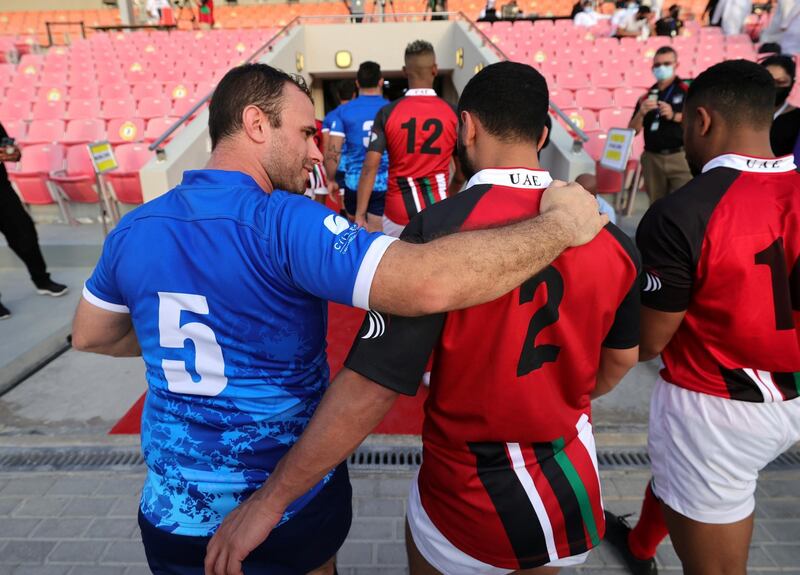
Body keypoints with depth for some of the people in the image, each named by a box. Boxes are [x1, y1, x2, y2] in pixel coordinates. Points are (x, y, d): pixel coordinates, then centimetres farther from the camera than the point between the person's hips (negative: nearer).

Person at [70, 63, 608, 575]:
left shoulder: (134, 229, -6)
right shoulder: (283, 223, -26)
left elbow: (90, 336, 10)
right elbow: (431, 283, -39)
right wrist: (561, 224, -25)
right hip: (294, 510, -3)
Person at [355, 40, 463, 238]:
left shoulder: (387, 112, -4)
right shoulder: (452, 113, -2)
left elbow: (370, 167, -8)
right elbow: (463, 171, 4)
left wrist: (360, 214, -5)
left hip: (398, 210, 0)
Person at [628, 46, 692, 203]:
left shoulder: (687, 91, 4)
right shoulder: (646, 97, 12)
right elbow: (632, 131, 9)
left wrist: (674, 116, -16)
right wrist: (641, 113, -10)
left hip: (680, 157, -3)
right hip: (652, 158, 3)